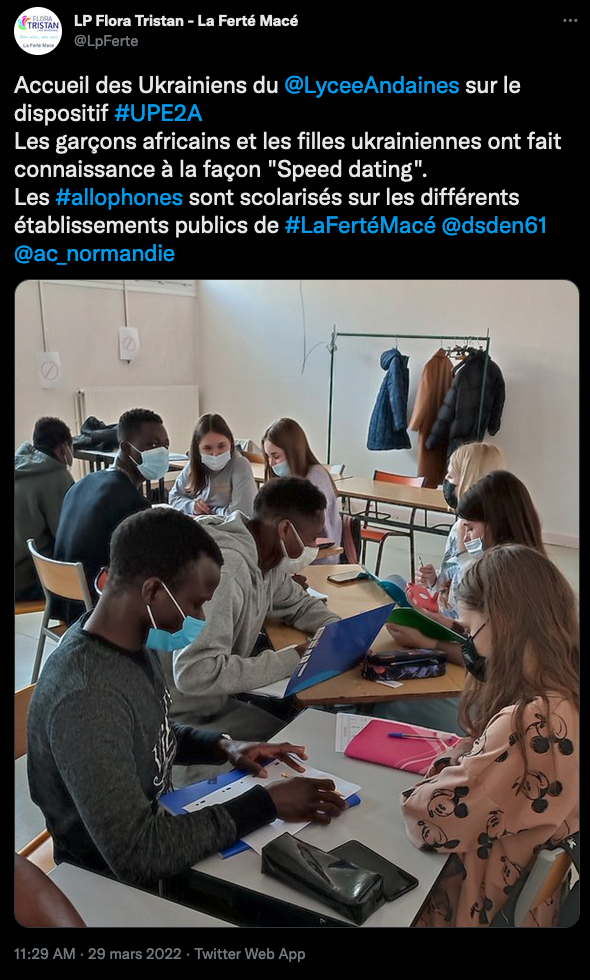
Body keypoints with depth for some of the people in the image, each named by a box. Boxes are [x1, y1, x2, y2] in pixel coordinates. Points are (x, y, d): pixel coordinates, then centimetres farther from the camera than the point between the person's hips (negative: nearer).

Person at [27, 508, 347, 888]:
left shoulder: (130, 639, -7)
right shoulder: (86, 699, -34)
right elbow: (136, 855, -33)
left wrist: (222, 745, -5)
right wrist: (267, 804, -27)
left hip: (158, 830, 7)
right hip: (116, 886, -7)